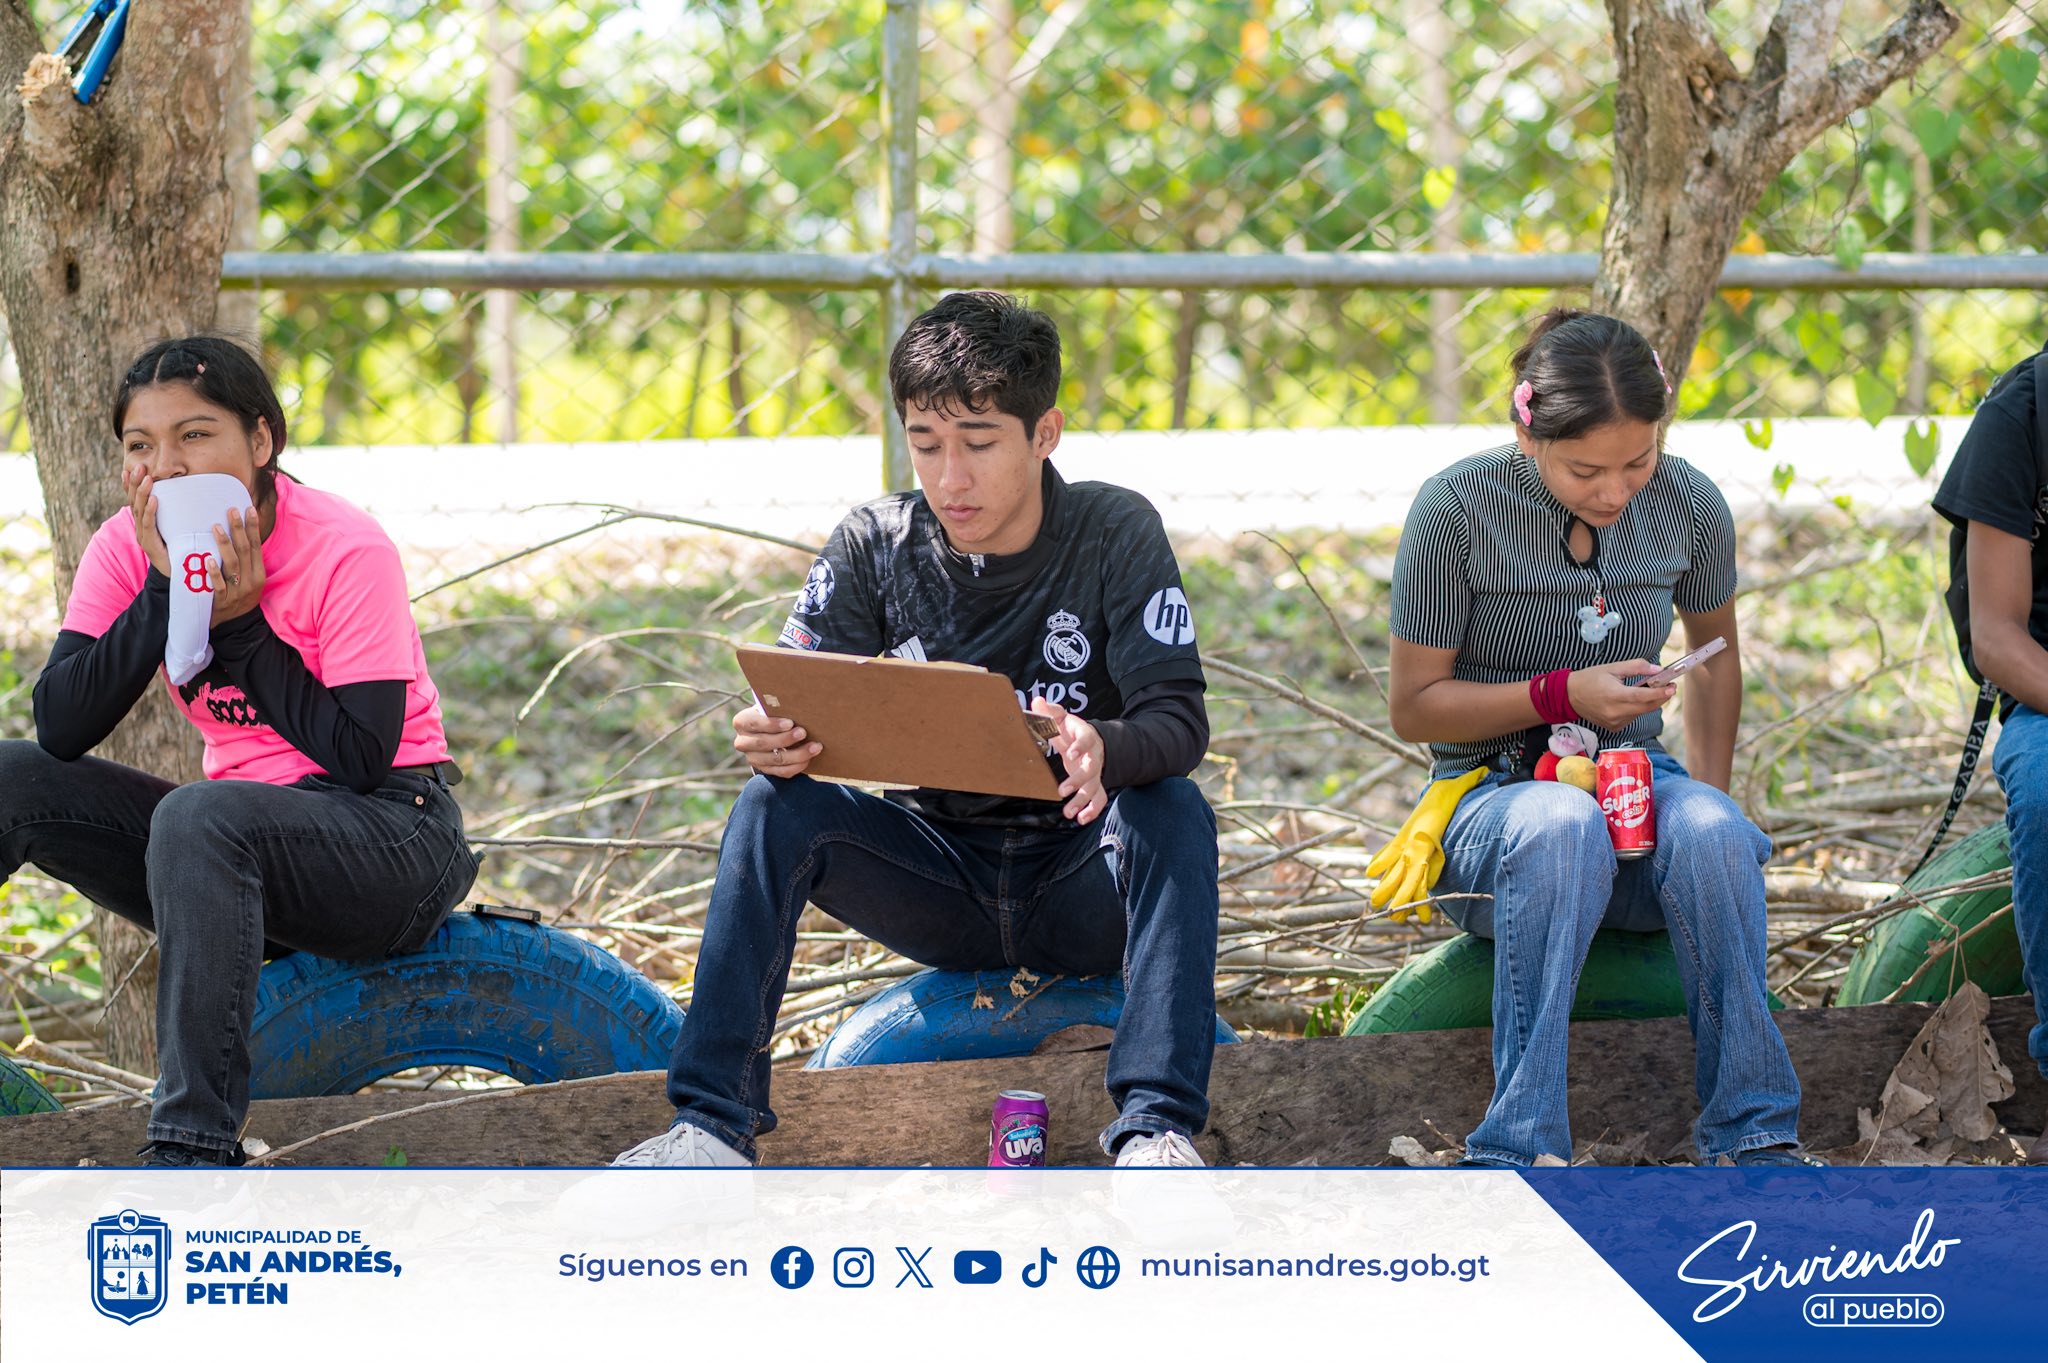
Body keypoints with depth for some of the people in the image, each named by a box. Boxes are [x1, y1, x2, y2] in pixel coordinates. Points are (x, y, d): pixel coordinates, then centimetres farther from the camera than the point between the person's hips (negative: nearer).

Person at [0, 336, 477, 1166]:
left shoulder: (346, 552, -16)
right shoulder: (127, 549, -2)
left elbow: (362, 762, -21)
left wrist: (240, 622, -21)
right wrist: (164, 590, -20)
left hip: (393, 840, -6)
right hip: (240, 848, 6)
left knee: (201, 815, -37)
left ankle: (194, 1149, -38)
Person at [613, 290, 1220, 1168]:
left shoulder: (1117, 535, -10)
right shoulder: (877, 547, -4)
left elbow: (1180, 720, -20)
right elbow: (792, 714, -7)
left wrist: (1105, 751, -44)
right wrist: (770, 743, -33)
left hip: (1082, 895, -2)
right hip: (941, 885, 2)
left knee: (1171, 812, -32)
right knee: (776, 806, -20)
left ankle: (1156, 1127, -39)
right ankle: (714, 1122, -25)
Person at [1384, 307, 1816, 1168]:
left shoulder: (1690, 505, -1)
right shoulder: (1458, 509, -12)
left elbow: (1715, 652, 19)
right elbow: (1414, 707, -6)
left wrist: (1711, 798, 7)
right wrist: (1562, 694, -18)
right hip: (1492, 799, -3)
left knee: (1710, 832, -34)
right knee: (1564, 826, -40)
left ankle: (1755, 1135, -29)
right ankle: (1519, 1152, -42)